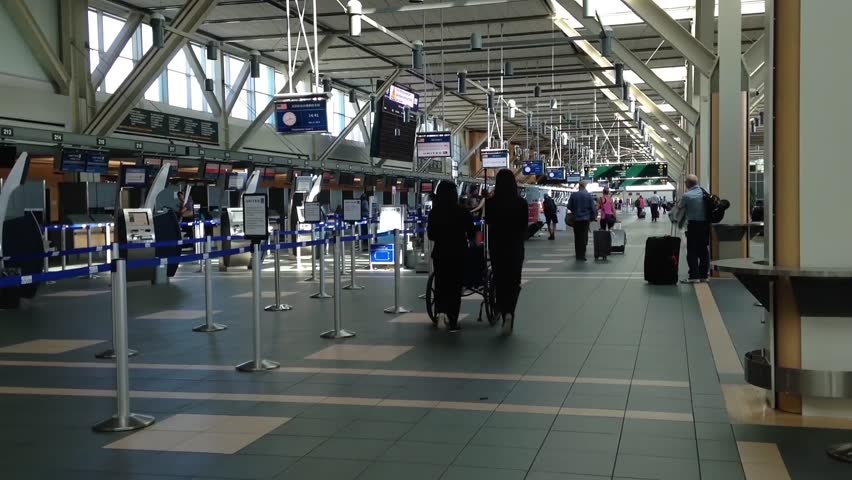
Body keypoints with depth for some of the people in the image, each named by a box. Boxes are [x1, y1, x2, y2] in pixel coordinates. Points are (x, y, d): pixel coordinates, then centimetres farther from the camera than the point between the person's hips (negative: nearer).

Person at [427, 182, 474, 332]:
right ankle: (452, 321, 8)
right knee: (456, 286, 7)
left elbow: (431, 235, 1)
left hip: (440, 253, 1)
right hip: (459, 253, -1)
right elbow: (471, 233, -2)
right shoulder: (463, 212, -9)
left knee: (441, 284, 14)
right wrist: (468, 240, 19)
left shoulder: (434, 213, -5)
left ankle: (441, 310, -9)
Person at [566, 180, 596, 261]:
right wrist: (592, 217, 7)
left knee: (577, 237, 11)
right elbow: (592, 208, -5)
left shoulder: (573, 195, -3)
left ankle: (578, 254, 14)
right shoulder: (589, 195, -6)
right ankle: (582, 255, -5)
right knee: (584, 237, 1)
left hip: (576, 219, 2)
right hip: (585, 218, -2)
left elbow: (569, 206, 2)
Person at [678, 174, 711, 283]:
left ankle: (694, 276, -6)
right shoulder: (704, 193, 3)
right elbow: (708, 207, 12)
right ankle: (704, 275, 15)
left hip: (693, 225, -6)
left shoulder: (686, 195, -12)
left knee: (692, 251, -2)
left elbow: (679, 207, 2)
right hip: (705, 223, 6)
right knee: (704, 250, 11)